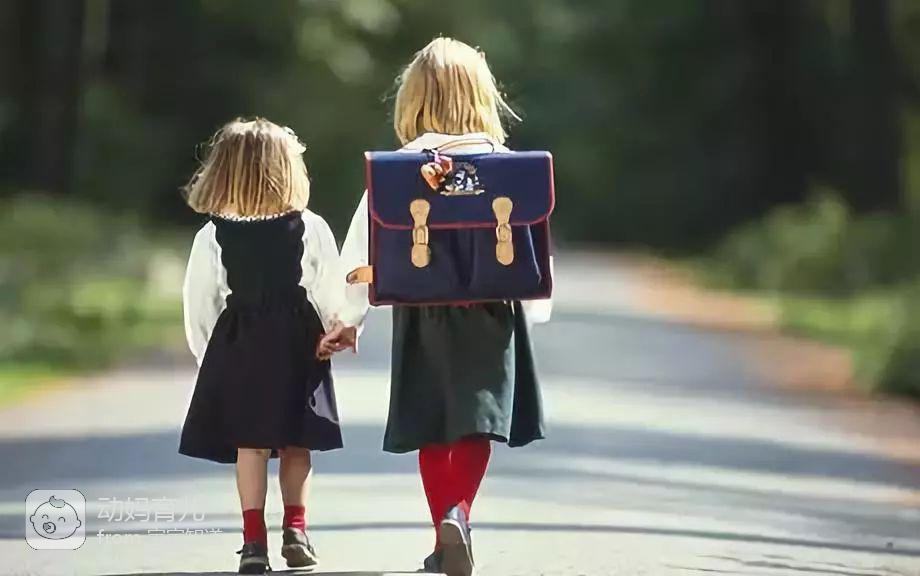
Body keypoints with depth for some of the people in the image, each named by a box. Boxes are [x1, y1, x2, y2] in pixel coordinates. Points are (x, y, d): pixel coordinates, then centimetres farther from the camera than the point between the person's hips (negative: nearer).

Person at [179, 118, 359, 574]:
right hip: (297, 344, 0)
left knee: (249, 444, 2)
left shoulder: (211, 236, -2)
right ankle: (295, 529, 10)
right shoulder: (310, 228, -4)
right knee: (295, 443, 11)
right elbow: (333, 296, -3)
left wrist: (206, 353, 12)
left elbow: (199, 304, 0)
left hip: (237, 346, 0)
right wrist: (335, 333, 13)